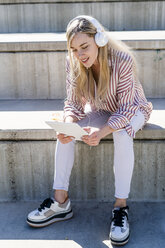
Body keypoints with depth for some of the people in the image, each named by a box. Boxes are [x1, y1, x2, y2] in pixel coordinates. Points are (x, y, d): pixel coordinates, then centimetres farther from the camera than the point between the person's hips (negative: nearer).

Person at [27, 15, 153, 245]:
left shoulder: (123, 60, -31)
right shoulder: (73, 63, -18)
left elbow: (126, 109, -28)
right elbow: (73, 104, -13)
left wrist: (101, 132, -46)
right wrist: (68, 125, -35)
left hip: (131, 111, -3)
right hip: (99, 110, 4)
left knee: (122, 135, -36)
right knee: (65, 132, -21)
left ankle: (121, 207, -23)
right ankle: (61, 202, -12)